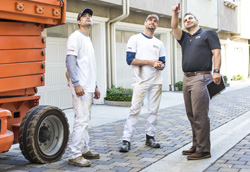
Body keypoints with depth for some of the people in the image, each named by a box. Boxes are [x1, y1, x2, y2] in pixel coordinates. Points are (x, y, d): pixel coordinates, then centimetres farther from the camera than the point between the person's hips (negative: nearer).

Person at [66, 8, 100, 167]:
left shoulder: (88, 40, 22)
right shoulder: (76, 37, -6)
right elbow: (70, 61, -17)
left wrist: (95, 86, 23)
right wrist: (76, 84, -24)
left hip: (88, 87, 10)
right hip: (80, 86, -10)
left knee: (85, 119, 13)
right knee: (82, 119, -13)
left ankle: (84, 150, 22)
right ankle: (75, 155, -9)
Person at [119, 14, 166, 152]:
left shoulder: (159, 43, 17)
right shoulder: (135, 39, 2)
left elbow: (163, 63, 18)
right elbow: (130, 60, -8)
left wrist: (160, 65, -7)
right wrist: (149, 62, -14)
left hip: (156, 80, 5)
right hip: (141, 80, -5)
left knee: (153, 110, 6)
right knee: (135, 110, -9)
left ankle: (150, 137, 16)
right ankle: (126, 140, -8)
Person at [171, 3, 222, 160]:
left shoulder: (208, 34, 8)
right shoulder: (184, 38, 24)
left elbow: (216, 52, -3)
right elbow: (174, 27, 9)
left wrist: (217, 71, -16)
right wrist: (175, 13, -8)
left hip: (200, 78, -7)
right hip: (187, 78, 7)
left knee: (200, 115, -11)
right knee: (191, 115, 9)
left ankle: (203, 150, -8)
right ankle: (196, 146, 16)